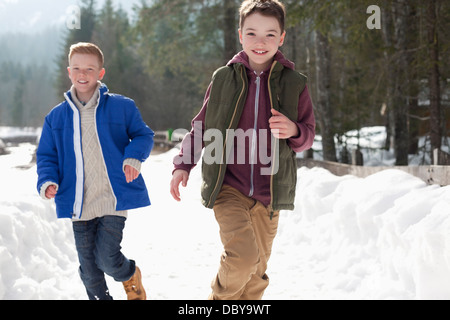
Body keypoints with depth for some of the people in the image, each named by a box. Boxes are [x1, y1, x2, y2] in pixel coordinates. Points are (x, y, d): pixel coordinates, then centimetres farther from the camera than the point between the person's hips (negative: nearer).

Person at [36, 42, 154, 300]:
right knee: (89, 270, 8)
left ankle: (132, 276, 23)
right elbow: (46, 155, 13)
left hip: (113, 199, -3)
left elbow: (143, 135, 6)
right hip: (78, 205, 3)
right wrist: (47, 181, -6)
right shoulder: (56, 117, 7)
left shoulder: (121, 107, 0)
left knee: (107, 258, -12)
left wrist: (134, 157, -14)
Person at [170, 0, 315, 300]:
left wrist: (294, 130, -16)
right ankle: (221, 298, 9)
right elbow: (201, 127, 11)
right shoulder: (223, 78, 0)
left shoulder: (294, 84, 1)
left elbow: (309, 134, 7)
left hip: (268, 193, 2)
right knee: (242, 255, -20)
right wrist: (183, 164, 0)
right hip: (228, 187, -2)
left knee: (256, 271, 12)